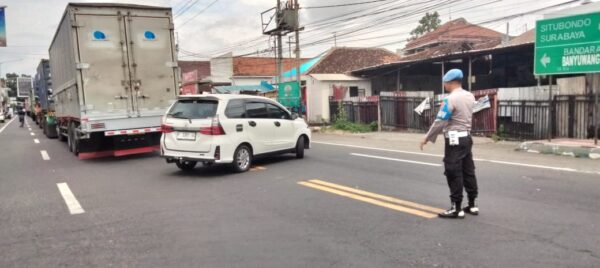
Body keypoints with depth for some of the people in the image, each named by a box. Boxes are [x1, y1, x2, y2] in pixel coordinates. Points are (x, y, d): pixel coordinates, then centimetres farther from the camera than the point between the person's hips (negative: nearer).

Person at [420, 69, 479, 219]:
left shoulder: (450, 99, -17)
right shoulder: (470, 97, 9)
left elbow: (440, 122, -17)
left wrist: (427, 138, -7)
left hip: (454, 139, -8)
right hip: (466, 137, 9)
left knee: (454, 174, -3)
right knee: (468, 171, 13)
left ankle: (456, 209, 1)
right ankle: (472, 205, 20)